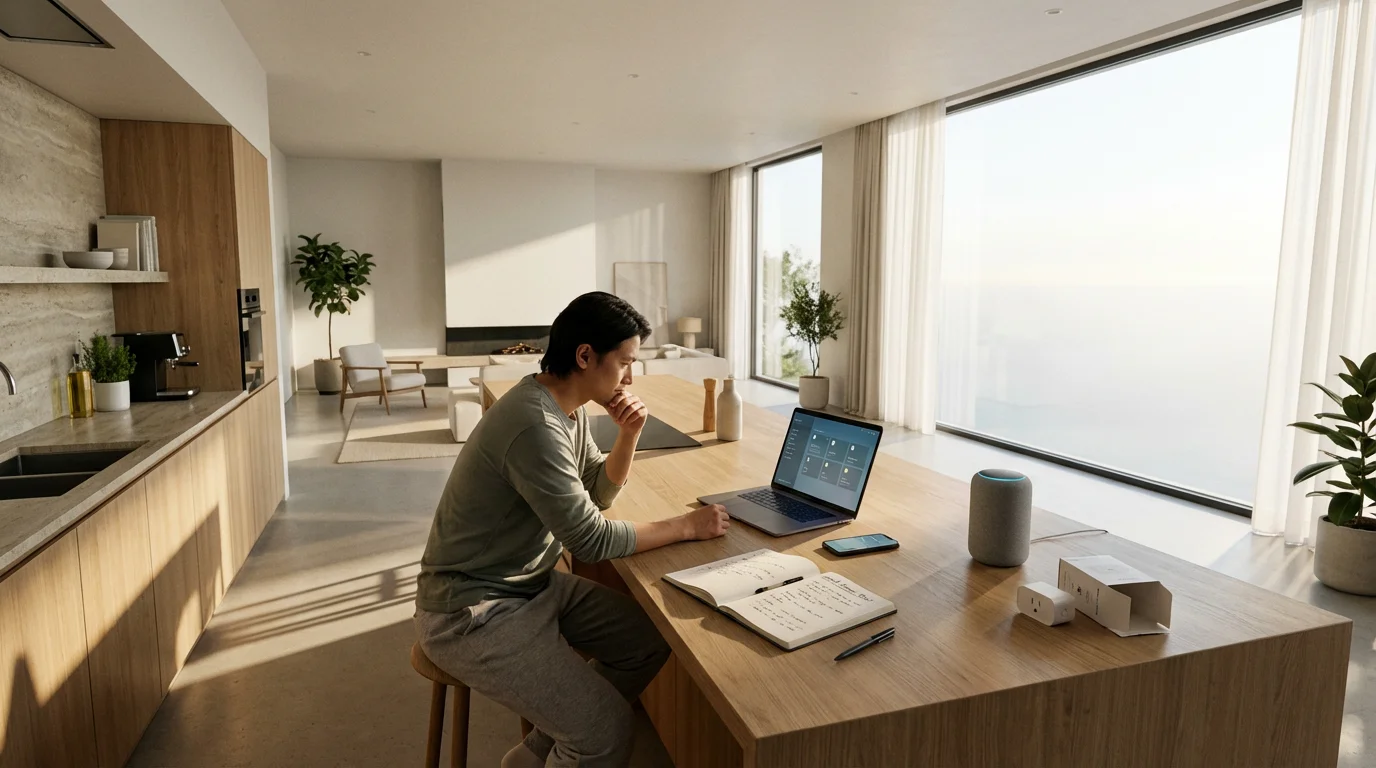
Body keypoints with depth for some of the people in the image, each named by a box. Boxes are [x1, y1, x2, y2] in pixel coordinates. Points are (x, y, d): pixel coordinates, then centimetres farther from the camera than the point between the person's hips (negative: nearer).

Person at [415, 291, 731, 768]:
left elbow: (598, 493, 12)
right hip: (472, 613, -10)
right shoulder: (537, 425, -27)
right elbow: (591, 541, -24)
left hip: (533, 584, 10)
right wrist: (686, 527, -14)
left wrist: (628, 436, -5)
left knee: (651, 641, 8)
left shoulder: (567, 407, 3)